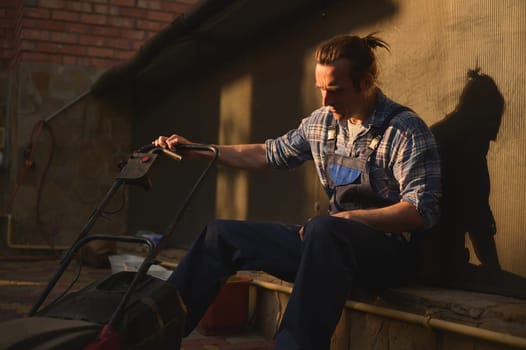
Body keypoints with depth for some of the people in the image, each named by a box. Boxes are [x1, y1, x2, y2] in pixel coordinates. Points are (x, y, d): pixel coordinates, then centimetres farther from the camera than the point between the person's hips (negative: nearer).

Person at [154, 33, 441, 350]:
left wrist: (349, 218, -24)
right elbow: (271, 154, 19)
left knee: (324, 229, -41)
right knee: (222, 233, 3)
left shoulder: (406, 130, -12)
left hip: (389, 251, -7)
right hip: (332, 242, 7)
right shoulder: (321, 122, 8)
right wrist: (196, 150, 15)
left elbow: (422, 211, -18)